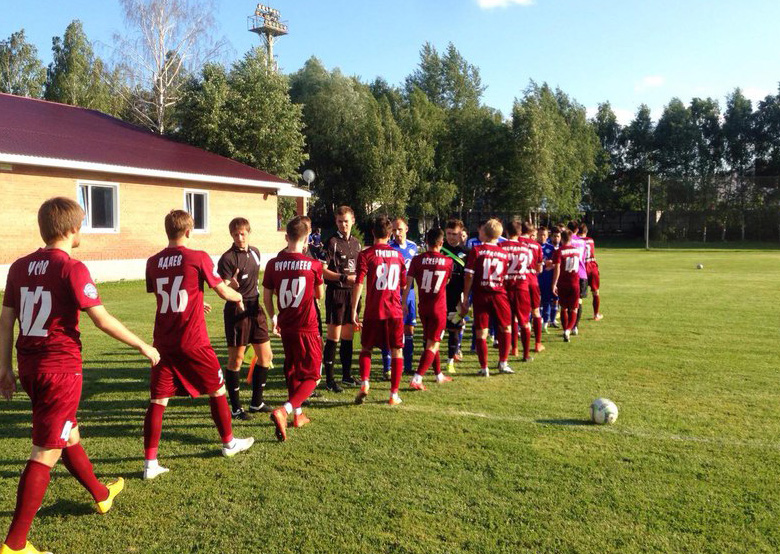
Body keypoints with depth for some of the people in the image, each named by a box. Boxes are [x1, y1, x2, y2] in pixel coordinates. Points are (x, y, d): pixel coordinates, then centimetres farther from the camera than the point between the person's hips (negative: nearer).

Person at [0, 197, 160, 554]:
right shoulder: (71, 268, -14)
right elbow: (102, 320, -16)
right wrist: (142, 345, -5)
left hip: (29, 366, 8)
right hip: (61, 368, -8)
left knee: (68, 434, 23)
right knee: (45, 453, 0)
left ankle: (102, 495, 43)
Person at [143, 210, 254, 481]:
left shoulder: (153, 262, 4)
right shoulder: (198, 258, -10)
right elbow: (223, 291, -4)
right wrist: (239, 297, 19)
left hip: (163, 342, 4)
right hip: (193, 341, -4)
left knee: (158, 399, 7)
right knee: (217, 389, 16)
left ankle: (150, 463, 6)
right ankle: (229, 443, 31)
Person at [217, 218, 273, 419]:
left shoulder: (255, 252, 10)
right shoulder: (227, 258, -11)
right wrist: (231, 285, -40)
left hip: (255, 308, 7)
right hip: (236, 311, -7)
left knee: (266, 357, 9)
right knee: (236, 360, -1)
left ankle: (256, 403, 22)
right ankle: (235, 408, 11)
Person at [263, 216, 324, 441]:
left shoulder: (273, 264, -4)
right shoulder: (314, 265, -10)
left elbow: (267, 297, 4)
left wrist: (273, 317, 22)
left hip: (286, 327, 4)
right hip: (307, 329, -4)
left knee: (292, 371, 22)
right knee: (311, 376, 5)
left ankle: (298, 414, 33)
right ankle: (283, 412, -16)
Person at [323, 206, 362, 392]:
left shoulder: (356, 243, 13)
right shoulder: (333, 242, -6)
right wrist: (344, 277, -19)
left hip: (352, 293, 6)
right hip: (336, 293, -6)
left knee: (348, 336, 12)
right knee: (333, 337, -3)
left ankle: (347, 375, 22)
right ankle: (329, 379, 3)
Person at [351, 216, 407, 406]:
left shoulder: (366, 254, -3)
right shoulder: (398, 255, 8)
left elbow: (359, 283, -11)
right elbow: (404, 285, 14)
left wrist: (354, 310, -8)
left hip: (373, 312, -2)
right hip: (395, 311, 2)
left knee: (366, 349, 14)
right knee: (396, 351, 8)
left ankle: (364, 383, -4)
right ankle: (394, 394, 9)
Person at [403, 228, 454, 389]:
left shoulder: (417, 259, -4)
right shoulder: (448, 261, -5)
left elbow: (408, 283, -5)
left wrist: (404, 302, 3)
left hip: (423, 308, 3)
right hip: (439, 308, -3)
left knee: (431, 341, 19)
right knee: (432, 345, -1)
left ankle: (439, 375, 32)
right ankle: (416, 379, -13)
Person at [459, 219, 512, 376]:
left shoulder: (476, 250, -5)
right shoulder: (504, 253, 5)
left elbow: (469, 276, -8)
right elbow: (503, 277, 7)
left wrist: (465, 299, -4)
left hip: (480, 295, -2)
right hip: (499, 293, 2)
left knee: (481, 333, 5)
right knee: (506, 328, 18)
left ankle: (484, 368, 8)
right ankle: (503, 363, 19)